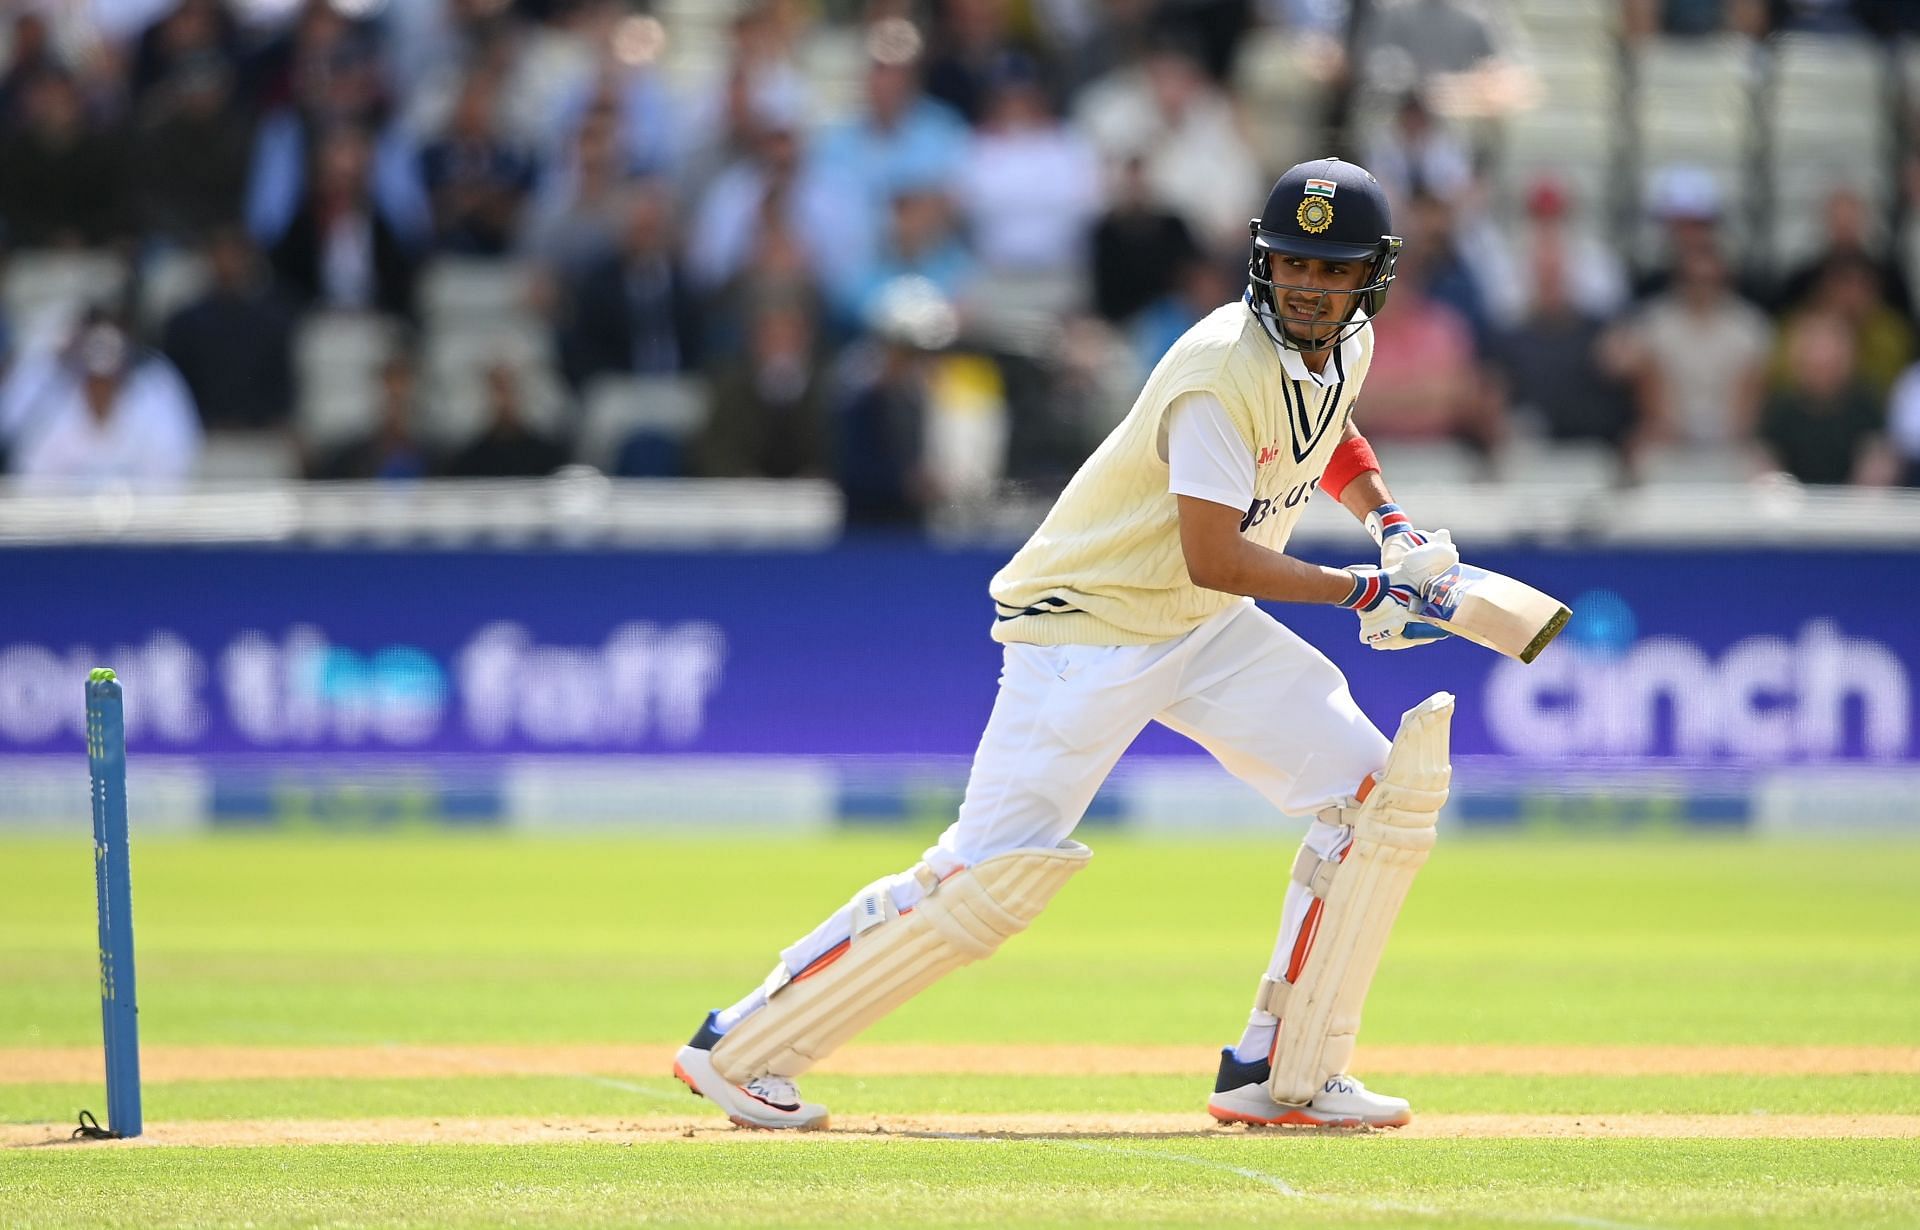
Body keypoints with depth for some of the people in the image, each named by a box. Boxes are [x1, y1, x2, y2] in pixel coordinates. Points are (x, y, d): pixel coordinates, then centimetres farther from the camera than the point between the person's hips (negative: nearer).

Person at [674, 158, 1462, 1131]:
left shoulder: (1347, 344, 2)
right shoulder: (1226, 368, -25)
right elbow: (1214, 558, -28)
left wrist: (1387, 519, 9)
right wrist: (1363, 592, -22)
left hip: (1207, 632, 9)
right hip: (1087, 620, -9)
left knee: (1381, 793, -3)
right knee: (992, 875, -16)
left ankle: (1281, 1072, 3)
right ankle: (738, 1046, -5)